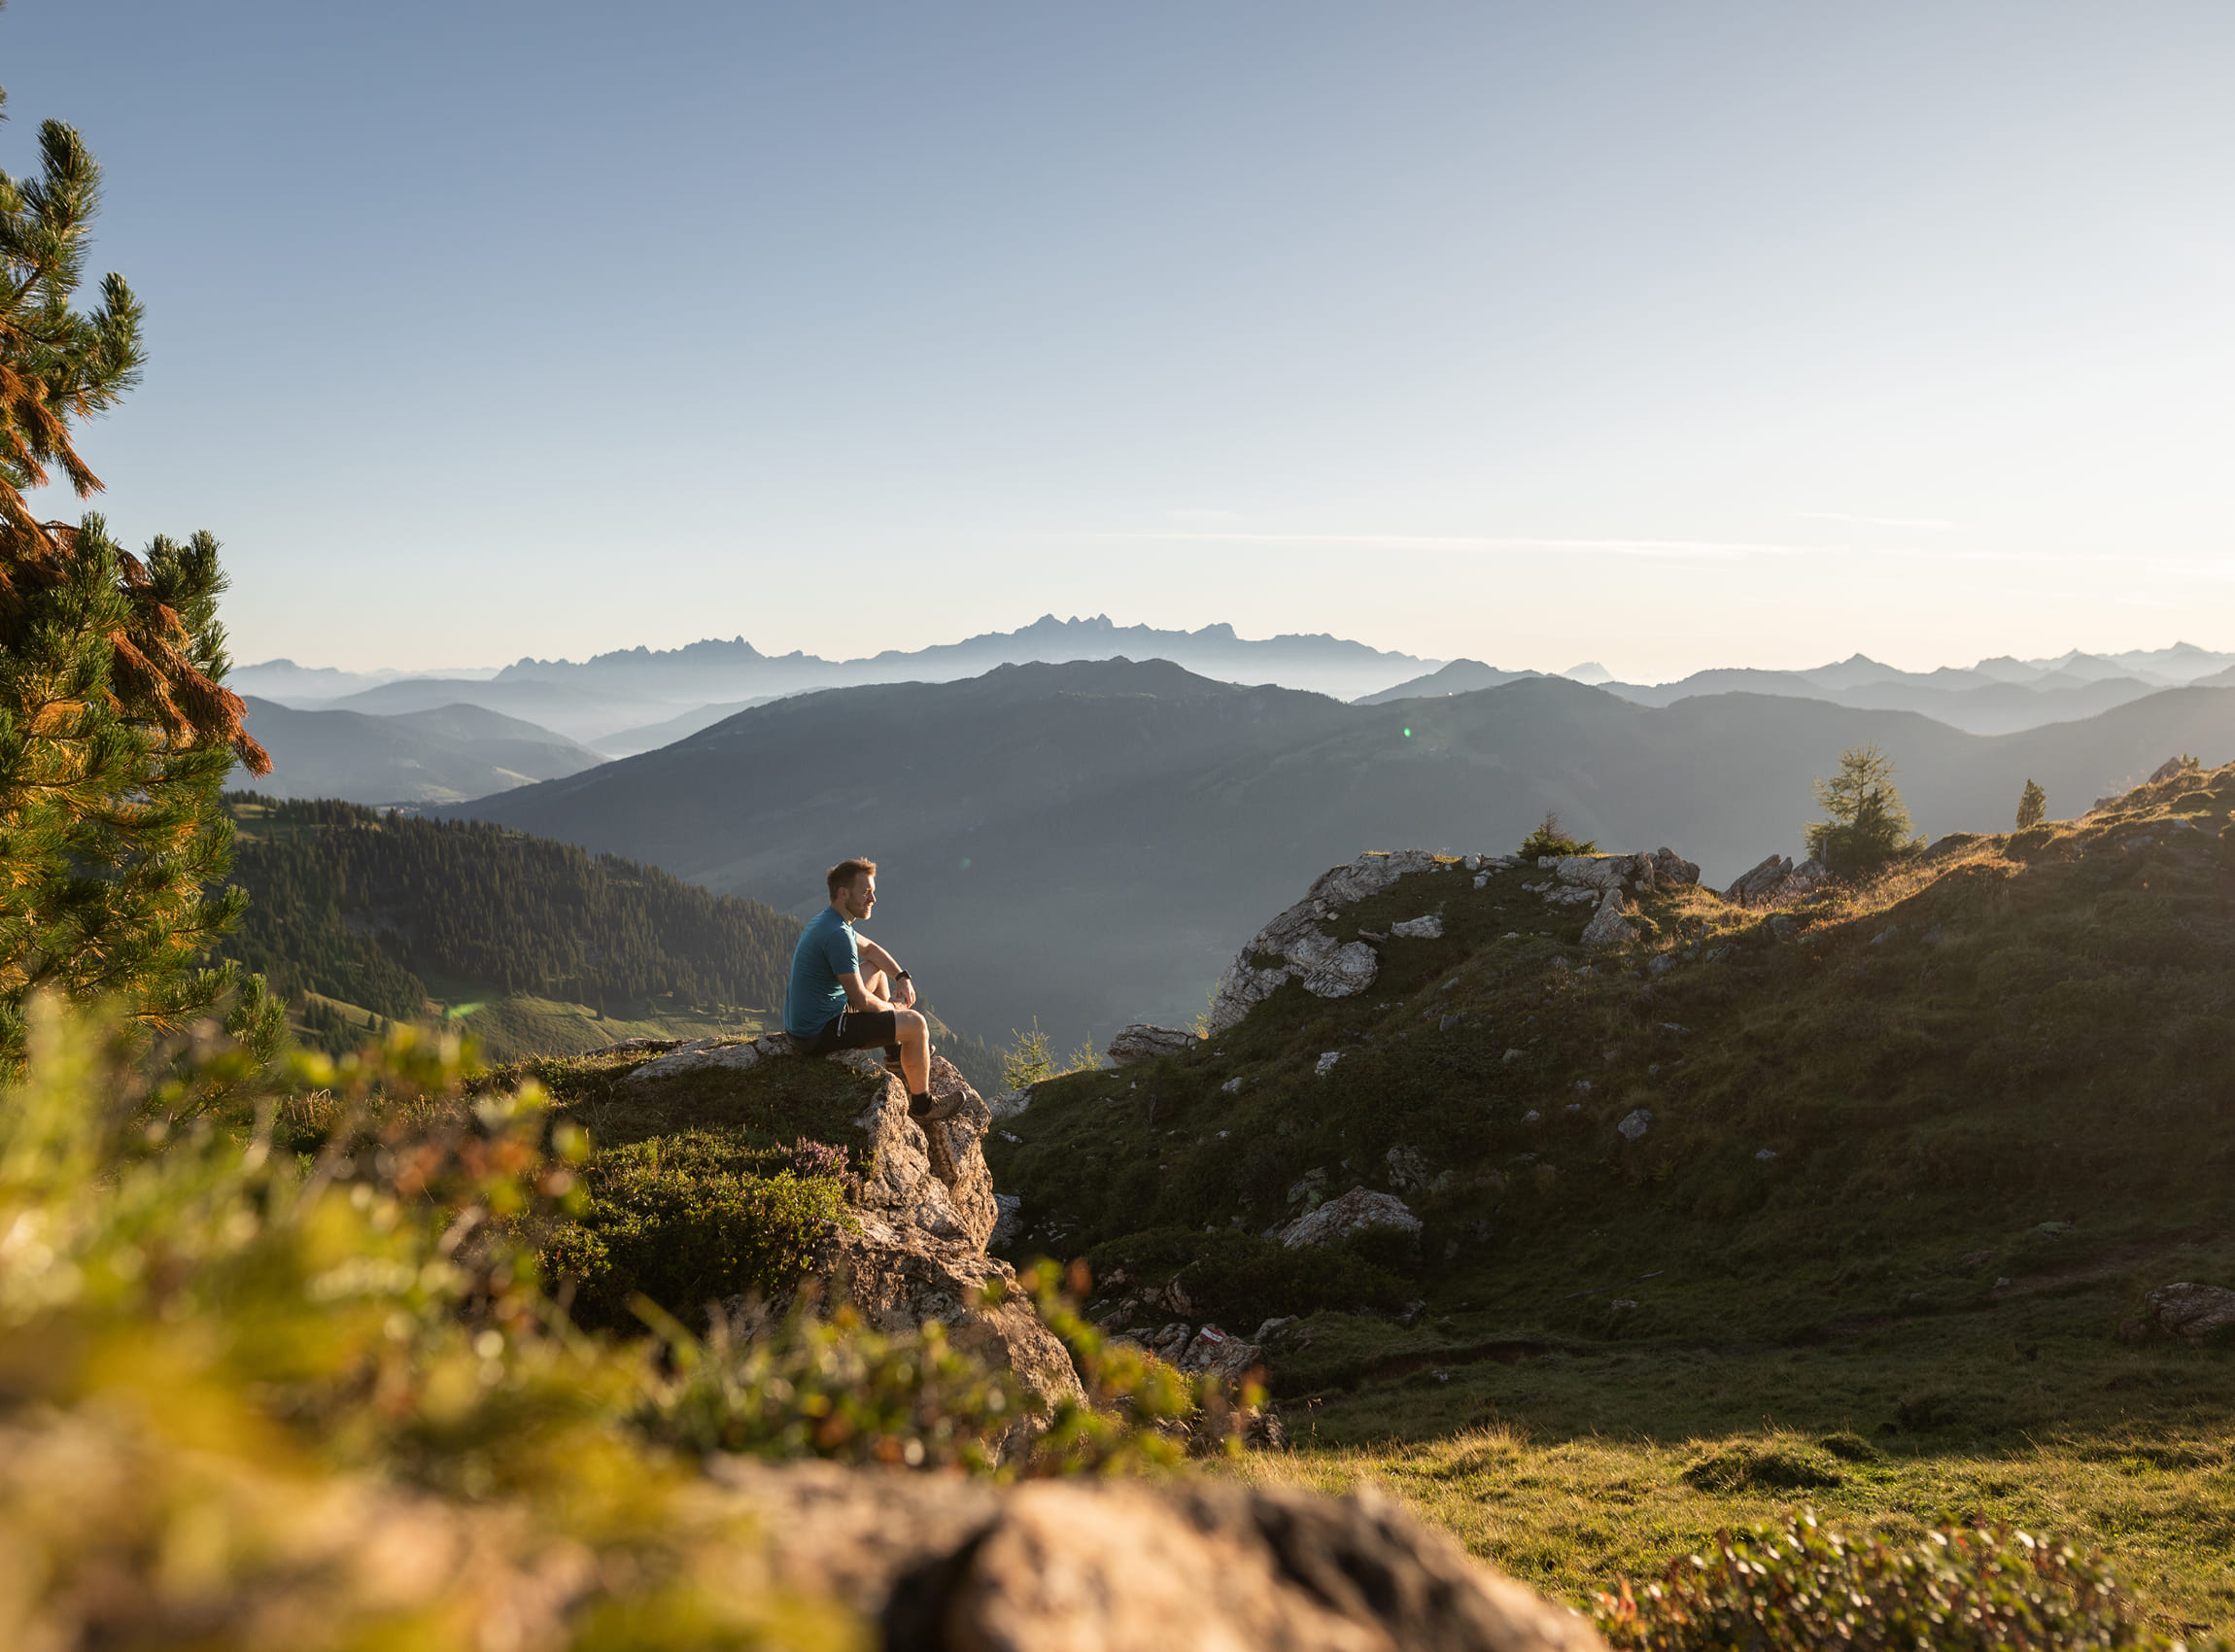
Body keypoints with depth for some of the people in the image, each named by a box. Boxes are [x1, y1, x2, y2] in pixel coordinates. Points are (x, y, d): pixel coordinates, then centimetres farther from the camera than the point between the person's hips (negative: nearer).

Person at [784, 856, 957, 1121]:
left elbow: (869, 949, 24)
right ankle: (921, 1104, 12)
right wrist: (892, 1007, -3)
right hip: (821, 1034, -10)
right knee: (917, 1023, -6)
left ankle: (895, 1050, 38)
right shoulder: (838, 935, -25)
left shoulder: (824, 920, 7)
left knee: (876, 969, 27)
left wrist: (902, 977, 10)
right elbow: (861, 1001, -24)